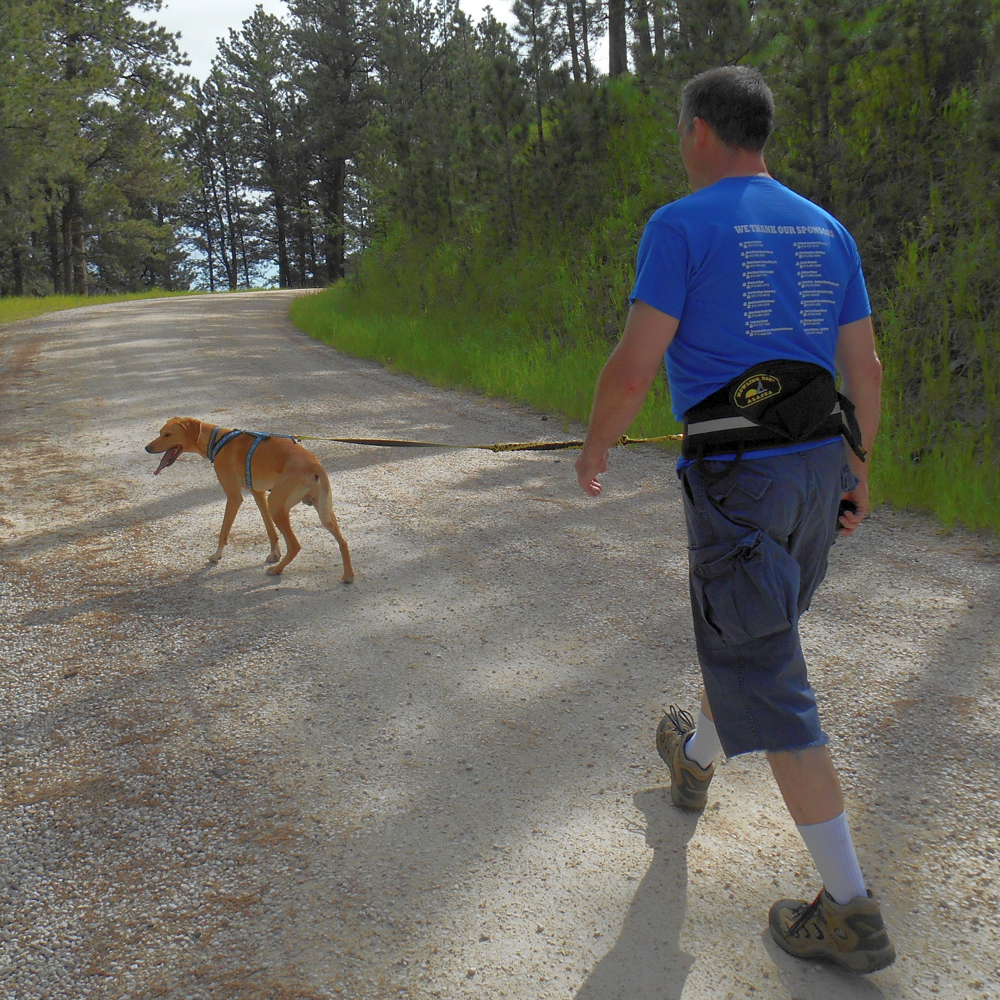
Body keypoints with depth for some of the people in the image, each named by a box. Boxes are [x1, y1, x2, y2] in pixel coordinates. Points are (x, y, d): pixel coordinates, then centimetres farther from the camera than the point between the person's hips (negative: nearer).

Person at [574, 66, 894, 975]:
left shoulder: (681, 226, -9)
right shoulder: (825, 230, 11)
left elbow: (634, 367, -15)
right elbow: (866, 368, 13)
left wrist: (594, 450, 3)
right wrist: (858, 471, 23)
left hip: (737, 478, -8)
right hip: (818, 466, 8)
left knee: (765, 680, -1)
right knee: (750, 631, 28)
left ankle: (852, 910, 3)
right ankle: (696, 761, 54)